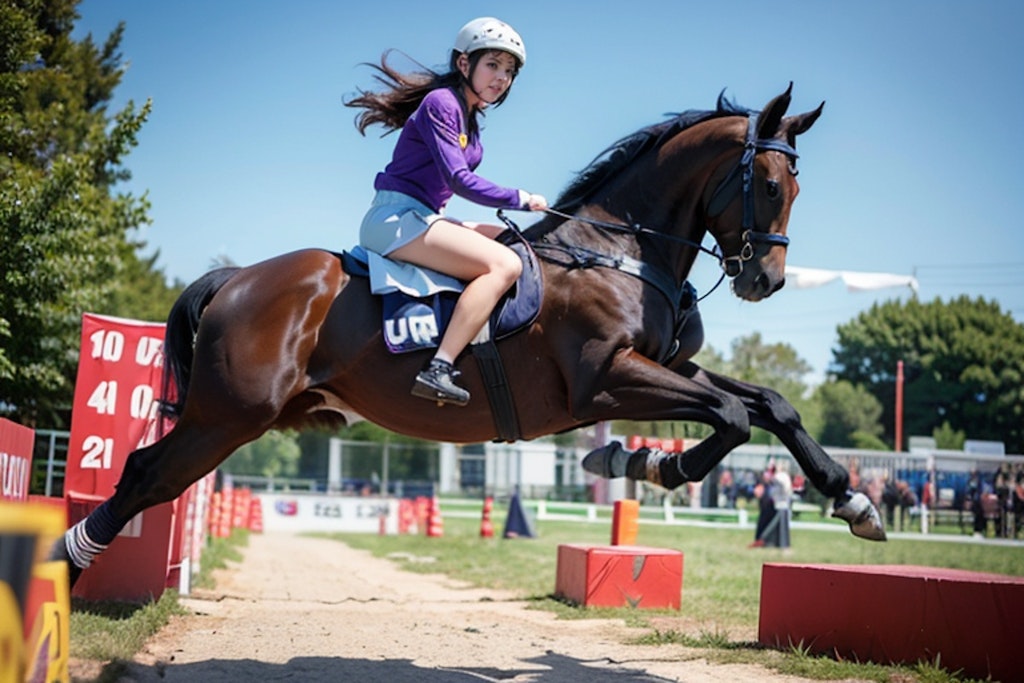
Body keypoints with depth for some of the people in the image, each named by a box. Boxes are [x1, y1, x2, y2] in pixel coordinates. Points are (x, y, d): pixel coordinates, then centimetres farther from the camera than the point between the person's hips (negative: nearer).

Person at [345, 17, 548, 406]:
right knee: (504, 264, -24)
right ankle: (438, 369, -32)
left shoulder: (470, 116, 17)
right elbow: (458, 179, -18)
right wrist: (519, 199, -10)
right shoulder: (441, 103, -11)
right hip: (396, 218, -10)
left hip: (420, 219, 10)